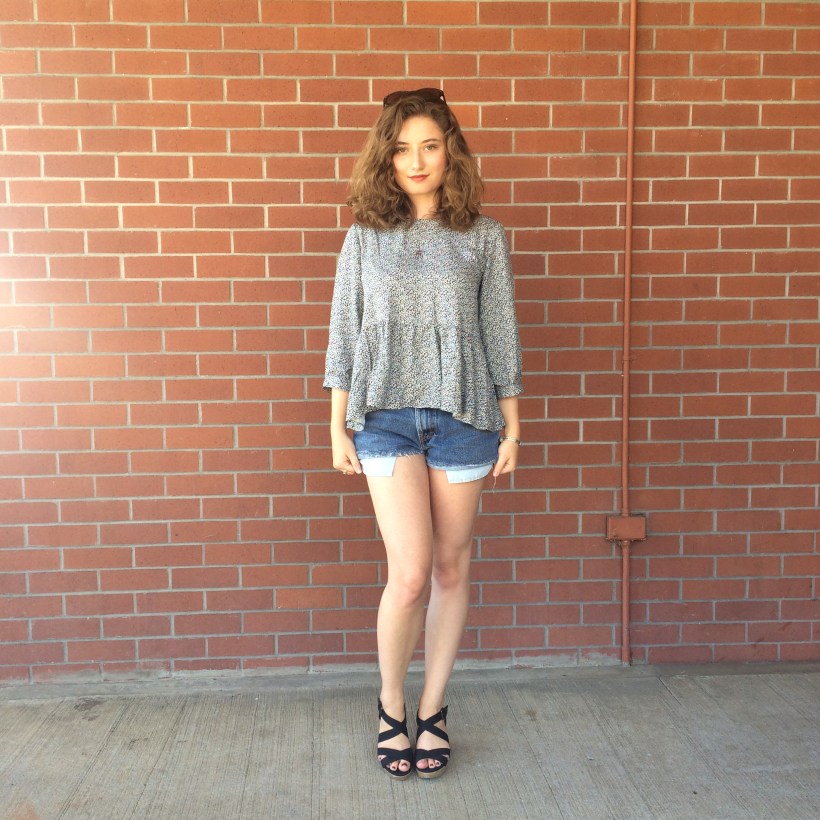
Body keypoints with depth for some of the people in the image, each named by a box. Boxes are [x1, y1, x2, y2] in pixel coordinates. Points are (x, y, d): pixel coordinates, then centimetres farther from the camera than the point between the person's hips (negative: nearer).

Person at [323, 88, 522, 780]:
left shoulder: (483, 237, 4)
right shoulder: (365, 237, 5)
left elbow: (501, 335, 5)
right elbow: (344, 334, 5)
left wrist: (512, 428, 3)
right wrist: (339, 428, 3)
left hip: (463, 417, 1)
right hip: (386, 417, -1)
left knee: (451, 569, 9)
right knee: (410, 574, -7)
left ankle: (433, 710, 27)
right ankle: (391, 709, 19)